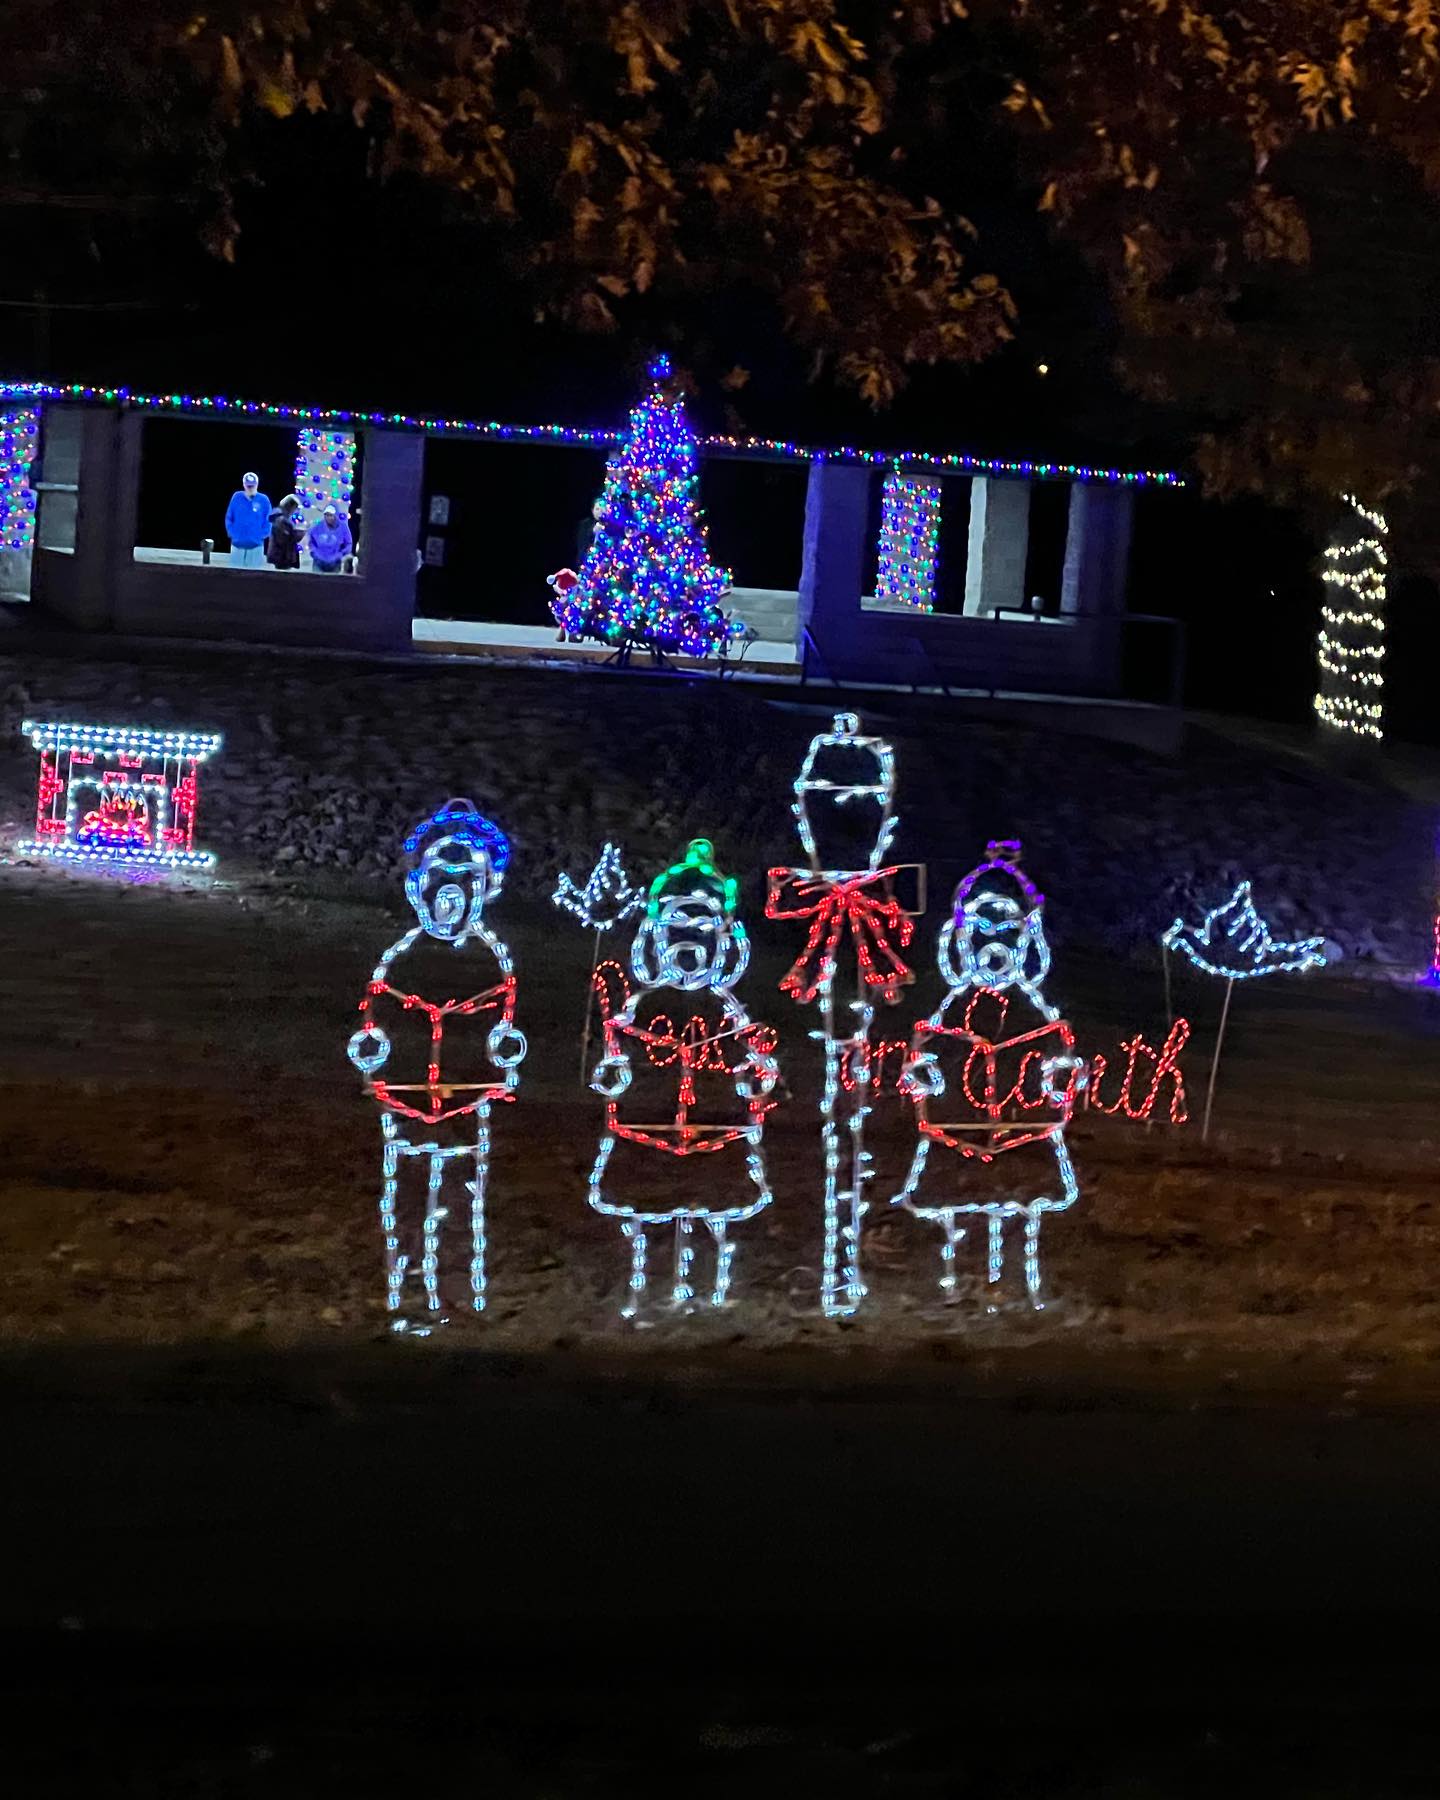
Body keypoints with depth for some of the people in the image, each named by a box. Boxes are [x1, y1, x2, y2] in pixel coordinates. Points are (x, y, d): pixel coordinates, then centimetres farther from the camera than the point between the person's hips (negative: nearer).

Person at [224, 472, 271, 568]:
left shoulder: (264, 500, -2)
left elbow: (269, 521, 0)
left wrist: (261, 535, -9)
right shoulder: (236, 497, 1)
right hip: (237, 544, 2)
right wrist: (232, 533, -3)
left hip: (256, 545, -1)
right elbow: (228, 518, 7)